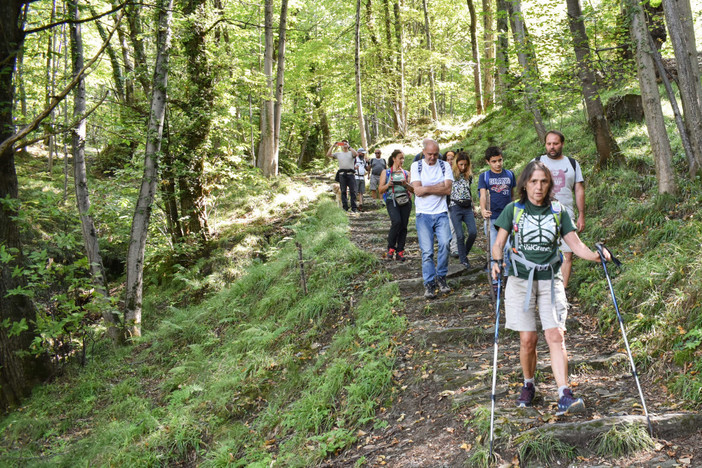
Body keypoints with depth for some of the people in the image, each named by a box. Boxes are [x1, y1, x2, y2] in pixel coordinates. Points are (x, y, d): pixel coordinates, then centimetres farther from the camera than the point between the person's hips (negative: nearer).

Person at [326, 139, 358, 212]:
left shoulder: (351, 153, 13)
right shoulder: (338, 154, 17)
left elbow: (355, 154, -9)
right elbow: (328, 155, 9)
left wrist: (348, 147, -9)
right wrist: (333, 146, 5)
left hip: (350, 173, -1)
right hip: (342, 174, 1)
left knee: (352, 191, -4)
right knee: (343, 191, 0)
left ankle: (354, 207, -2)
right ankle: (345, 207, 3)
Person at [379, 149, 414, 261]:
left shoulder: (405, 173, 19)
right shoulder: (386, 172, 13)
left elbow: (413, 190, 13)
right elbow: (380, 189, 8)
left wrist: (406, 184, -7)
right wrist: (388, 185, -12)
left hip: (405, 201, 3)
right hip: (392, 200, -3)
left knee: (403, 226, -3)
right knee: (396, 221, -24)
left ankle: (400, 252, 6)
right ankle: (391, 248, -8)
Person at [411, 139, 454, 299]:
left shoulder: (444, 166, 7)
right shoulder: (416, 166, 4)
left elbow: (448, 189, -5)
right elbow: (417, 190, -9)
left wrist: (427, 188, -8)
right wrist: (440, 186, -4)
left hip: (441, 213, 1)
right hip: (423, 214, -1)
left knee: (445, 244, -14)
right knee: (427, 251, -3)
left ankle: (441, 277, 4)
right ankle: (429, 284, 4)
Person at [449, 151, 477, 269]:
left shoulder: (469, 176, 12)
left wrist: (473, 208, 22)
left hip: (467, 207, 4)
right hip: (455, 207, -4)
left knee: (473, 232, -9)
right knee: (460, 235, -7)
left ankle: (465, 253, 14)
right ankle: (463, 259, 8)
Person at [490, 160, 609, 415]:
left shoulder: (558, 212, 6)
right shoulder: (513, 210, 2)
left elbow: (576, 244, 2)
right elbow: (498, 244, 1)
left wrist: (597, 256, -17)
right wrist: (497, 262, -21)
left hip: (550, 280, 1)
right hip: (520, 280, -1)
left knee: (556, 336, -11)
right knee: (528, 338, -1)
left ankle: (564, 396, -15)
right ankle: (528, 385, 22)